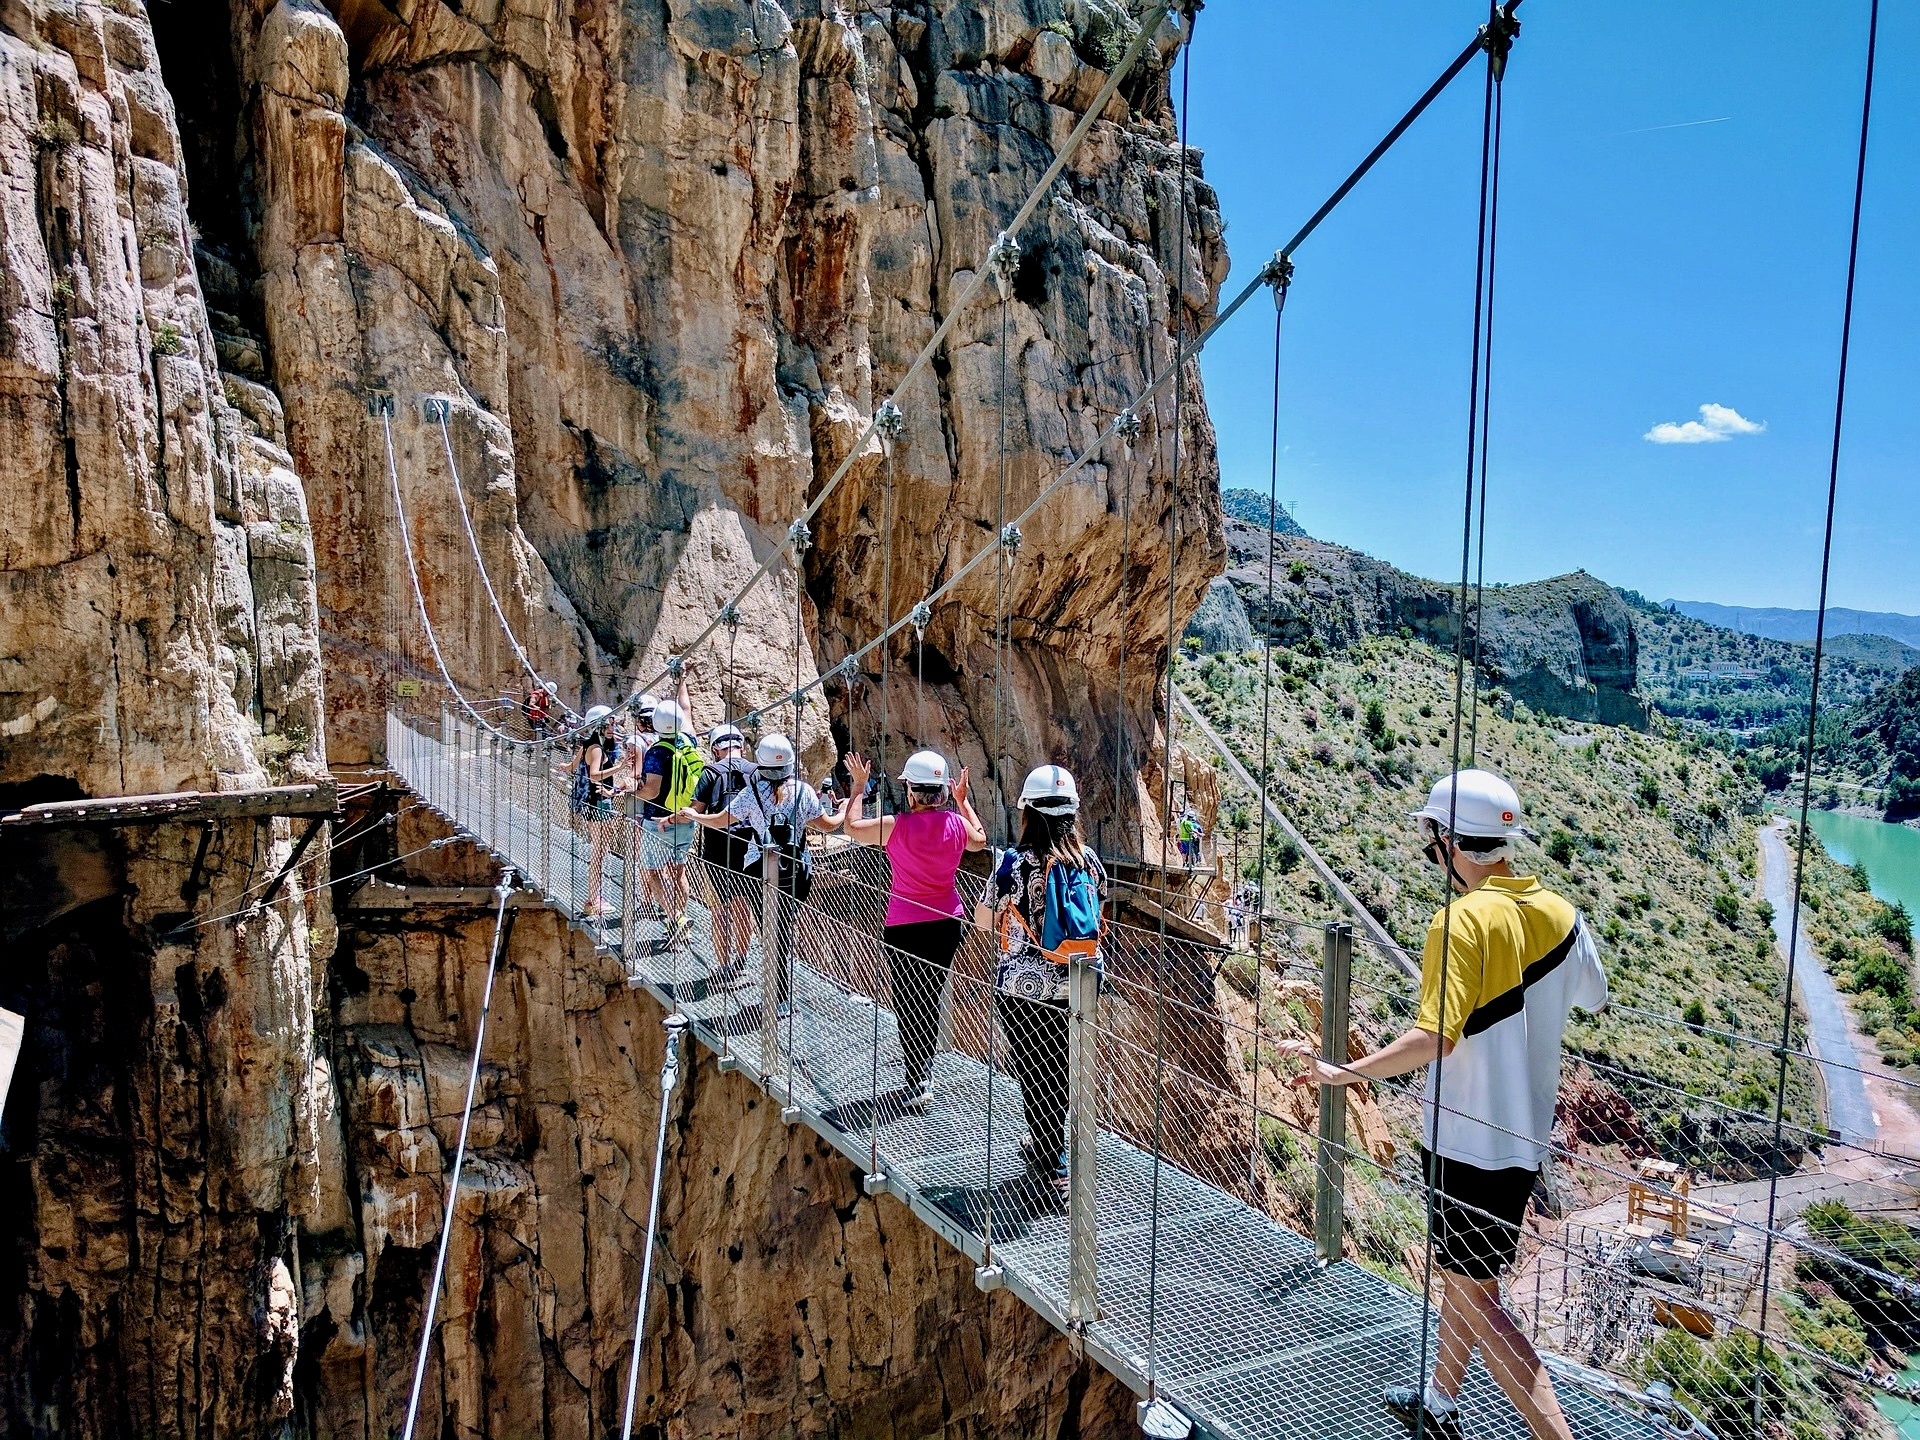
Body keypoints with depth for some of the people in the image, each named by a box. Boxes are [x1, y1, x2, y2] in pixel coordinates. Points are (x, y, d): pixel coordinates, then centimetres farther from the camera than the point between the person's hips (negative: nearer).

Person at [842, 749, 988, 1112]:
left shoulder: (896, 826, -18)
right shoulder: (957, 822, -7)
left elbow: (853, 826, -1)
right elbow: (980, 840, 17)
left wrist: (858, 787, 10)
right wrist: (962, 800, 25)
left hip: (905, 926, -4)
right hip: (947, 922, 4)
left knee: (908, 1002, 4)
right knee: (932, 997, 19)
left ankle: (918, 1084, 1)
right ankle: (922, 1066, 34)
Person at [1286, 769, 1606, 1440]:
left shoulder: (1464, 919, -22)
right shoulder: (1558, 912, 1)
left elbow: (1434, 1038, -30)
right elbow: (1592, 995, 18)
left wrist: (1340, 1073, -24)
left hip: (1470, 1139, -9)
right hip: (1525, 1129, 9)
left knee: (1474, 1294, 3)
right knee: (1461, 1271, 23)